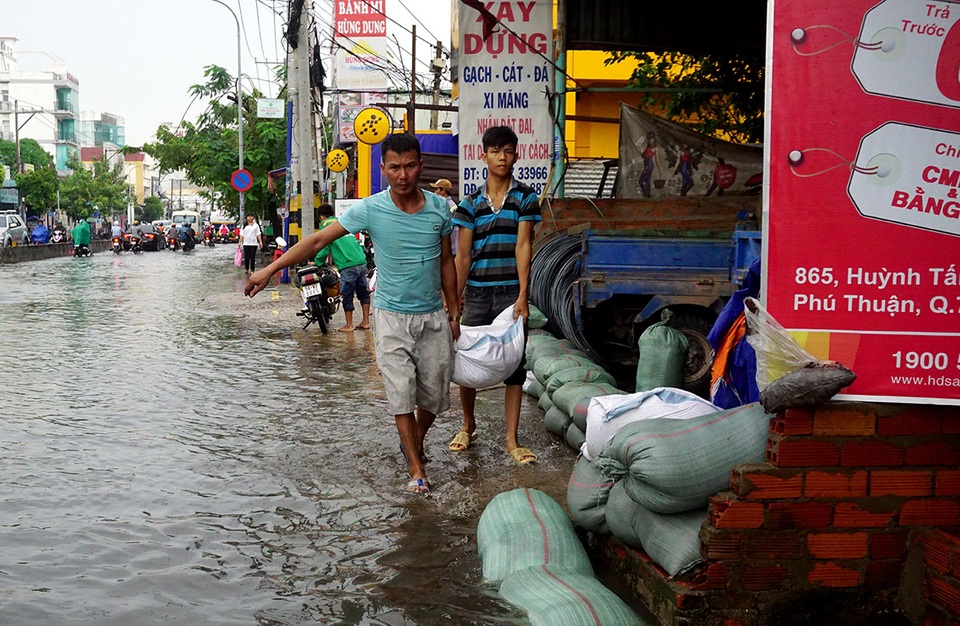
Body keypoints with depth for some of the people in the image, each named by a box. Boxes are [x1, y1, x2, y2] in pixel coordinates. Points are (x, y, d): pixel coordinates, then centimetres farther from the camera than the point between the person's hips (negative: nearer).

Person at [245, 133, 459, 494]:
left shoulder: (439, 208, -2)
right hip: (391, 317, -2)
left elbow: (446, 262, 9)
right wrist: (270, 269, -9)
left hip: (433, 317, 2)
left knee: (435, 396, 9)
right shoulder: (370, 209, -9)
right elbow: (319, 240, -6)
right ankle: (416, 467, 11)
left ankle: (414, 444, 37)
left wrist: (454, 312, 10)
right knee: (401, 393, -4)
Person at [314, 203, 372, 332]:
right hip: (361, 262, 7)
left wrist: (317, 263, 9)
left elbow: (323, 247, -3)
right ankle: (366, 322, 17)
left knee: (347, 295, 2)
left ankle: (349, 325, 7)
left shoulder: (326, 225, 1)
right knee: (363, 292, 13)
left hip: (348, 265, -7)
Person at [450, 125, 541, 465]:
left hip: (511, 293, -1)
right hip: (477, 293, 2)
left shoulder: (525, 198, 1)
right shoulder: (470, 203, 5)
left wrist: (523, 296, -13)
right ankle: (468, 425, 31)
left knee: (514, 365, 2)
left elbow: (523, 246, -6)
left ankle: (512, 440, 10)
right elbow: (462, 255, 3)